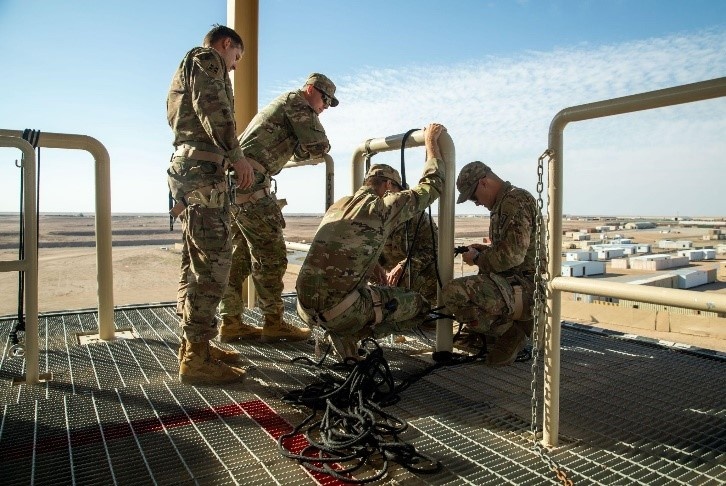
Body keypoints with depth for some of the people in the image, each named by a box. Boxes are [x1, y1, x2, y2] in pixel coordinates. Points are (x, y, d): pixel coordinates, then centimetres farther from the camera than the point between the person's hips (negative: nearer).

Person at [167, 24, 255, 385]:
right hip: (203, 168, -10)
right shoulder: (206, 58, 3)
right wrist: (236, 154, -17)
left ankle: (194, 345, 17)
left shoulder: (186, 69, 32)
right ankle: (196, 359, -12)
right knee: (212, 262, -13)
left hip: (187, 167, 10)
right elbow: (213, 107, -15)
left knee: (197, 263, 11)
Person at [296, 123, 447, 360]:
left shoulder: (336, 206, 18)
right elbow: (431, 185, 7)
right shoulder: (382, 208, -3)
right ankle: (358, 333, 1)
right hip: (341, 312, -6)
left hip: (306, 309, 6)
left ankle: (348, 356, 18)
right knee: (419, 304, 11)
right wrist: (431, 140, 20)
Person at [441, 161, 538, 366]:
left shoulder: (516, 200, -14)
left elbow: (512, 255, -24)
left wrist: (478, 259, -7)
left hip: (526, 286, -11)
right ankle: (523, 323, 13)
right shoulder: (504, 203, 18)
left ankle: (510, 334, -6)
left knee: (453, 292, -27)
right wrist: (486, 251, 13)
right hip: (517, 282, 11)